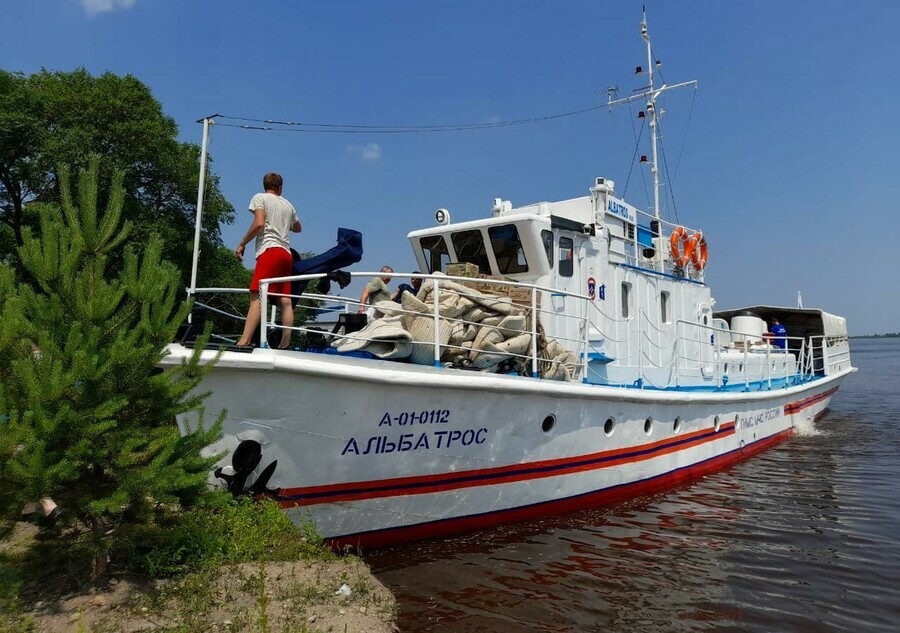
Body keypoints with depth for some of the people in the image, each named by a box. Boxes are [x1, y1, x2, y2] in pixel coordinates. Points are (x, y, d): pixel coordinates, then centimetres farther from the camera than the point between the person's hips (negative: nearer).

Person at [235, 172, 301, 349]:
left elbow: (259, 224, -8)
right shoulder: (288, 205, 25)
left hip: (269, 250, -6)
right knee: (285, 300, -1)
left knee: (256, 296, -16)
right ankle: (285, 344, -6)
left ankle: (244, 342, -27)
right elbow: (298, 228, 40)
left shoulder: (259, 197, 7)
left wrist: (241, 244, -1)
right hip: (286, 253, 6)